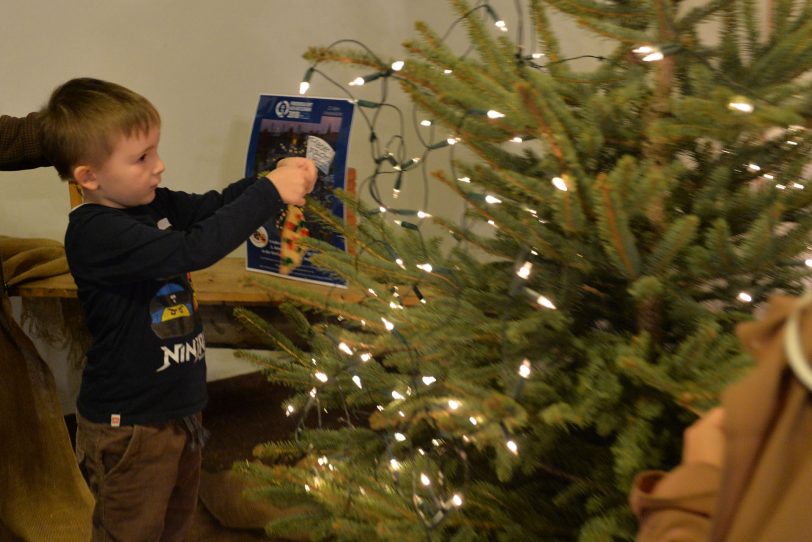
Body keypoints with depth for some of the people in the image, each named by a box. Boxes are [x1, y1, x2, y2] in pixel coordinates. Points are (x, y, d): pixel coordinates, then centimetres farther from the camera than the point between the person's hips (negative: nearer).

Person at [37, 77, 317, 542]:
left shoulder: (152, 203, 0)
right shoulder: (96, 232, -27)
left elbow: (211, 206, 1)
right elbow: (193, 250, -35)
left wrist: (278, 177, -18)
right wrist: (269, 193, -32)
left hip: (179, 407, 8)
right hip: (128, 426, -8)